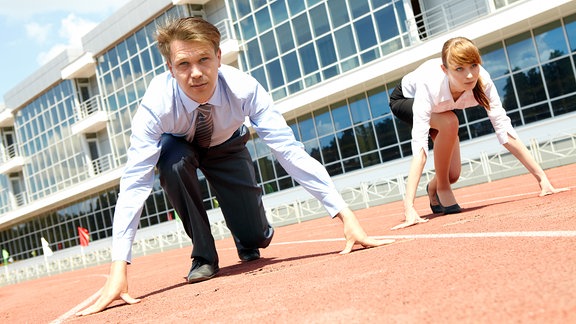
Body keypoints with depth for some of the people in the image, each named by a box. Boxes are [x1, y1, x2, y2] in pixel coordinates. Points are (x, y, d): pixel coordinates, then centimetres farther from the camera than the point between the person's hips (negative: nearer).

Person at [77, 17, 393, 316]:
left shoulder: (243, 88, -35)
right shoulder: (156, 103, -37)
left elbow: (289, 150, -37)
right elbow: (135, 182, -39)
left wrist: (345, 215, -43)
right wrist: (118, 269, -46)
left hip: (226, 147, 0)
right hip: (179, 145, 0)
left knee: (255, 237, -12)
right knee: (173, 161, -36)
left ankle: (249, 241, 29)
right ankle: (203, 254, -14)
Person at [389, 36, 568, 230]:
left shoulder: (482, 81, -34)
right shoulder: (430, 84, -45)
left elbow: (504, 130, -29)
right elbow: (419, 147, -51)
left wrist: (543, 179, -32)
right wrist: (409, 208, -58)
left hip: (437, 105, 4)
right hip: (404, 100, -4)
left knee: (452, 175, -5)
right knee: (449, 122, -34)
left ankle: (433, 189, 33)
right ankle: (442, 189, -10)